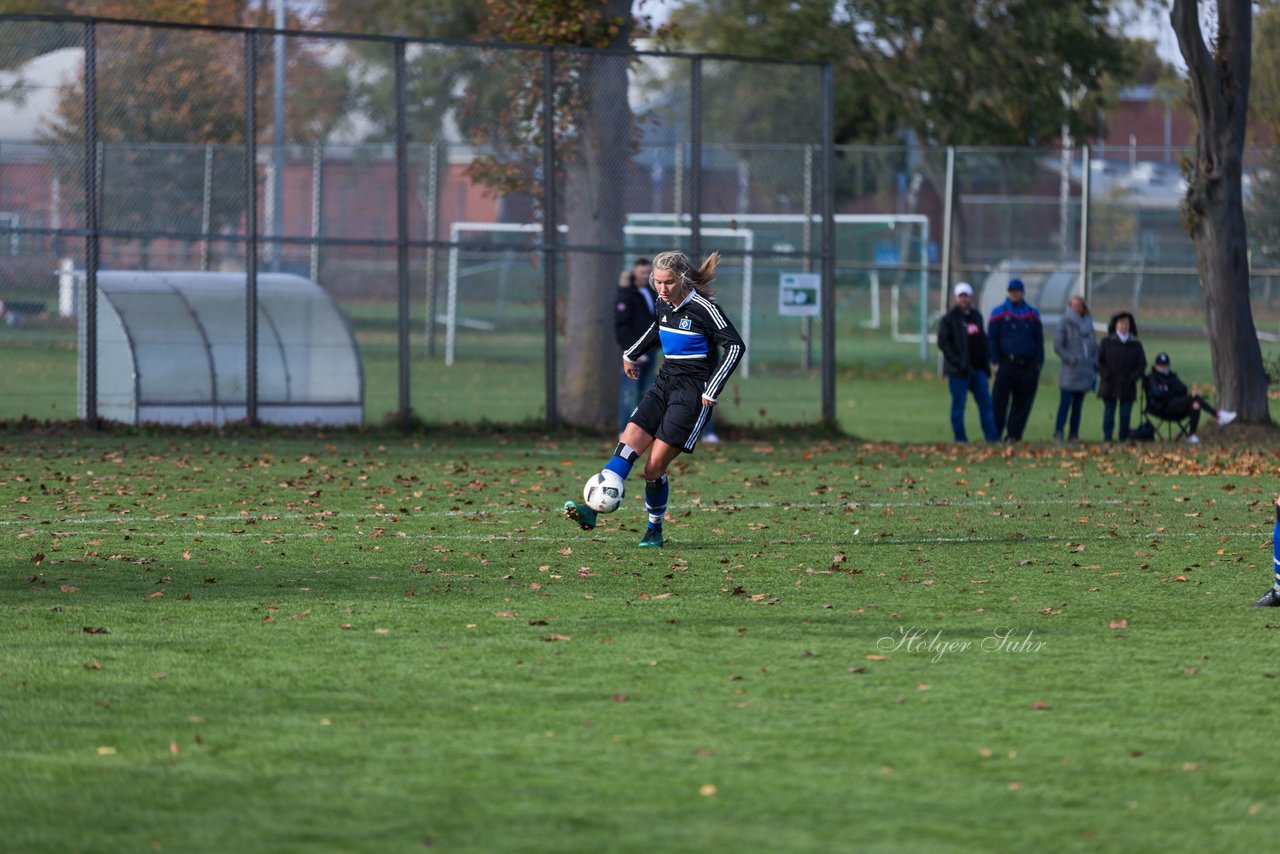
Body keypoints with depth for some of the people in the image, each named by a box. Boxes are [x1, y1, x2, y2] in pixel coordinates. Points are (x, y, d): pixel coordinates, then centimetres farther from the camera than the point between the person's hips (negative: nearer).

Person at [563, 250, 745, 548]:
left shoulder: (703, 309, -15)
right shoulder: (664, 304, 7)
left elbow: (735, 346, -15)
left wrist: (712, 391, -18)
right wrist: (632, 354, 34)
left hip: (692, 392, -7)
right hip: (666, 382, 7)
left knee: (655, 465, -10)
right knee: (628, 443, -12)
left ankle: (655, 530, 9)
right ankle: (593, 510, -21)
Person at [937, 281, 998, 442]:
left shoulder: (976, 316, 16)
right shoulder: (949, 319, -3)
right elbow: (943, 343, -11)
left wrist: (986, 363, 12)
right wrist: (959, 363, -18)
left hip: (978, 369, 6)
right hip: (959, 371, -6)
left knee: (986, 403, 2)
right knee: (958, 404, -2)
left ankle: (992, 437, 3)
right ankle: (960, 438, 3)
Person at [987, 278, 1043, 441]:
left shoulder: (1032, 314, 15)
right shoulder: (999, 313, 7)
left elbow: (1039, 340, 17)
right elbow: (992, 339, 4)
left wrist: (1039, 362, 7)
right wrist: (995, 362, -4)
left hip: (1028, 365, 3)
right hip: (1006, 364, -3)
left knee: (1023, 402, 1)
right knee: (999, 402, -7)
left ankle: (1014, 434, 5)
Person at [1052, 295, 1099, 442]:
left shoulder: (1087, 324, 13)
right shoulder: (1065, 324, -4)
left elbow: (1094, 346, 18)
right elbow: (1057, 346, -8)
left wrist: (1094, 363, 4)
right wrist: (1070, 359, -15)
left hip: (1084, 372, 6)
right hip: (1070, 371, -6)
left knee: (1078, 404, 7)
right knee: (1065, 403, -10)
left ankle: (1074, 434, 10)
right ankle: (1058, 432, -11)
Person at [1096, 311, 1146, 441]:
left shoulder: (1136, 345, 9)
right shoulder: (1107, 343, 5)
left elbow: (1142, 364, 8)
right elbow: (1098, 361, 2)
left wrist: (1133, 378, -6)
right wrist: (1106, 376, -10)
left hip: (1128, 387, 1)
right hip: (1110, 386, -1)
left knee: (1125, 415, -1)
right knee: (1109, 413, 0)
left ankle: (1124, 440, 4)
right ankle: (1107, 439, 4)